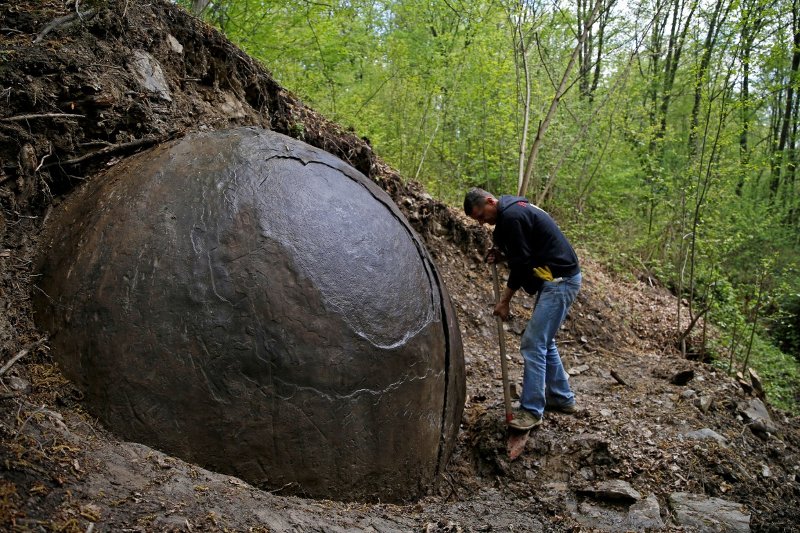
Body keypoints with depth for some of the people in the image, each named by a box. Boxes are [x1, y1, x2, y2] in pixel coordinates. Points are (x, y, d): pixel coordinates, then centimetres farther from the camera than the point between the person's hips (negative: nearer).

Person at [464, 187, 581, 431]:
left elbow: (522, 262, -17)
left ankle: (532, 410, -2)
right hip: (558, 278, 11)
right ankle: (562, 397, 28)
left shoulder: (511, 216, -18)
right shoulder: (514, 208, 13)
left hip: (559, 281, -11)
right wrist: (501, 255, 4)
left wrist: (505, 300, -8)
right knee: (544, 341, 18)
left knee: (533, 344, -9)